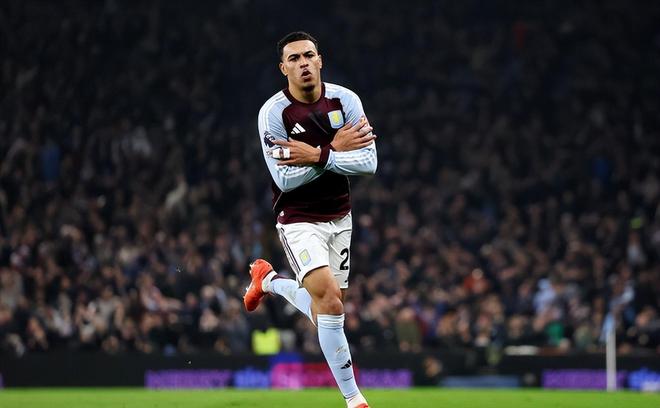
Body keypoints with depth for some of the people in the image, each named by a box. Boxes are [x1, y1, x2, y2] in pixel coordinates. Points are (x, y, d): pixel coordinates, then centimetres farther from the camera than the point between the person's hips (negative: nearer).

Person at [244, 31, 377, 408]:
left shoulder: (345, 100, -7)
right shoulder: (273, 113, -15)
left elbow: (369, 162, -12)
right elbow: (285, 179, -18)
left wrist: (318, 156, -25)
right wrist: (334, 149, -23)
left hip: (339, 218, 4)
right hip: (299, 220, -4)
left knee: (325, 312, 11)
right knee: (331, 301, -22)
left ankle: (268, 281, 42)